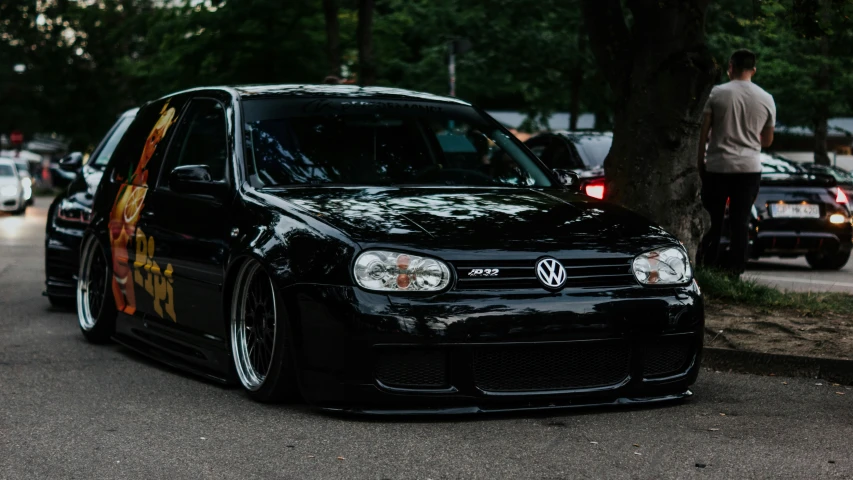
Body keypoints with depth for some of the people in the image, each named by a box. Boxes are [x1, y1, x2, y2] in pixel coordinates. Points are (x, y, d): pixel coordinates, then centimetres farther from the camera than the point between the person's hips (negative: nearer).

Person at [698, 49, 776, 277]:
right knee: (740, 222, 5)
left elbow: (704, 132, -3)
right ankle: (734, 271, 3)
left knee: (712, 222, 6)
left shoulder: (718, 93, -4)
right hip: (749, 168, 2)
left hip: (717, 166, -1)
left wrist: (700, 160, 8)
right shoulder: (766, 99, 3)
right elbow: (767, 140, 11)